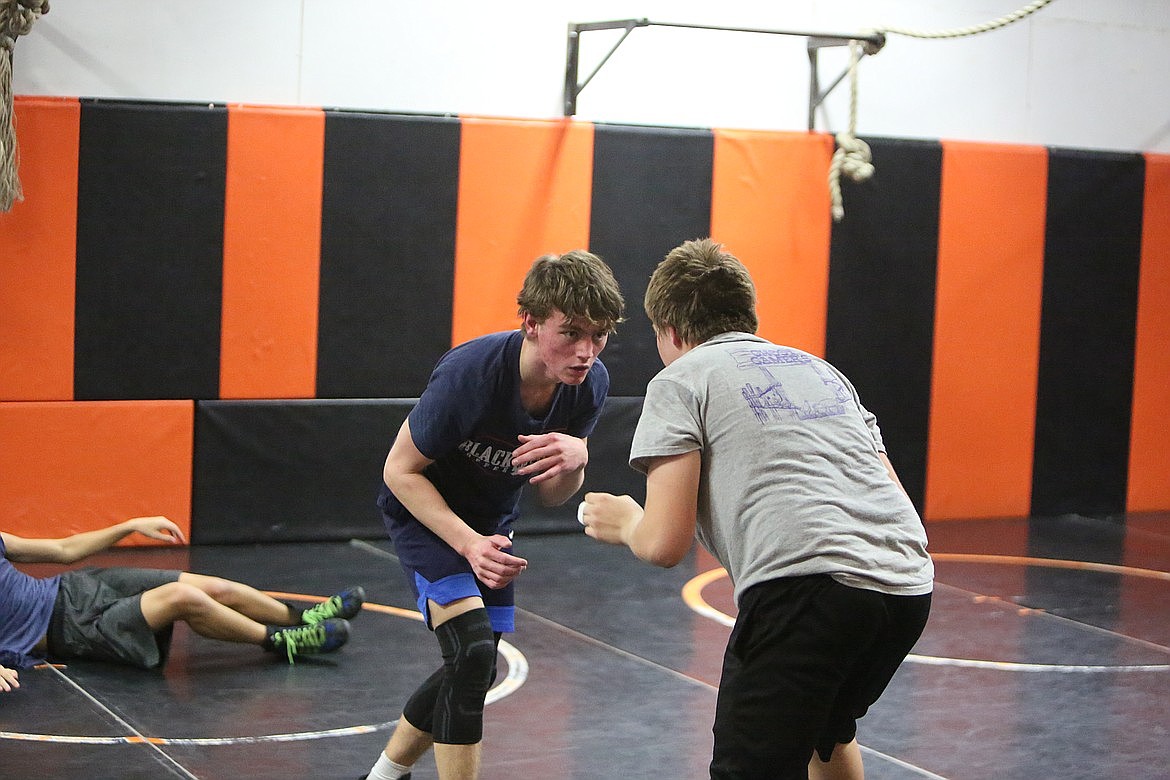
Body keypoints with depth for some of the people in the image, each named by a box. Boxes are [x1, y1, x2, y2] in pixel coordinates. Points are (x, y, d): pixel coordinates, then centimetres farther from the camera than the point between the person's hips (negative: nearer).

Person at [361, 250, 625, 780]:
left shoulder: (590, 383, -18)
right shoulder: (470, 374, -35)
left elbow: (551, 495, -7)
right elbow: (400, 470, -23)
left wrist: (575, 460, -30)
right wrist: (468, 543, -34)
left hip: (489, 522, 7)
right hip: (424, 510, -7)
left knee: (474, 672, 14)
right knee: (472, 652, -24)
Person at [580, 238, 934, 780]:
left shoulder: (681, 379, 9)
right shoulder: (820, 369, 28)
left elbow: (666, 544, 0)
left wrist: (625, 523, 23)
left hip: (806, 586, -7)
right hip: (909, 586, 7)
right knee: (828, 733, 32)